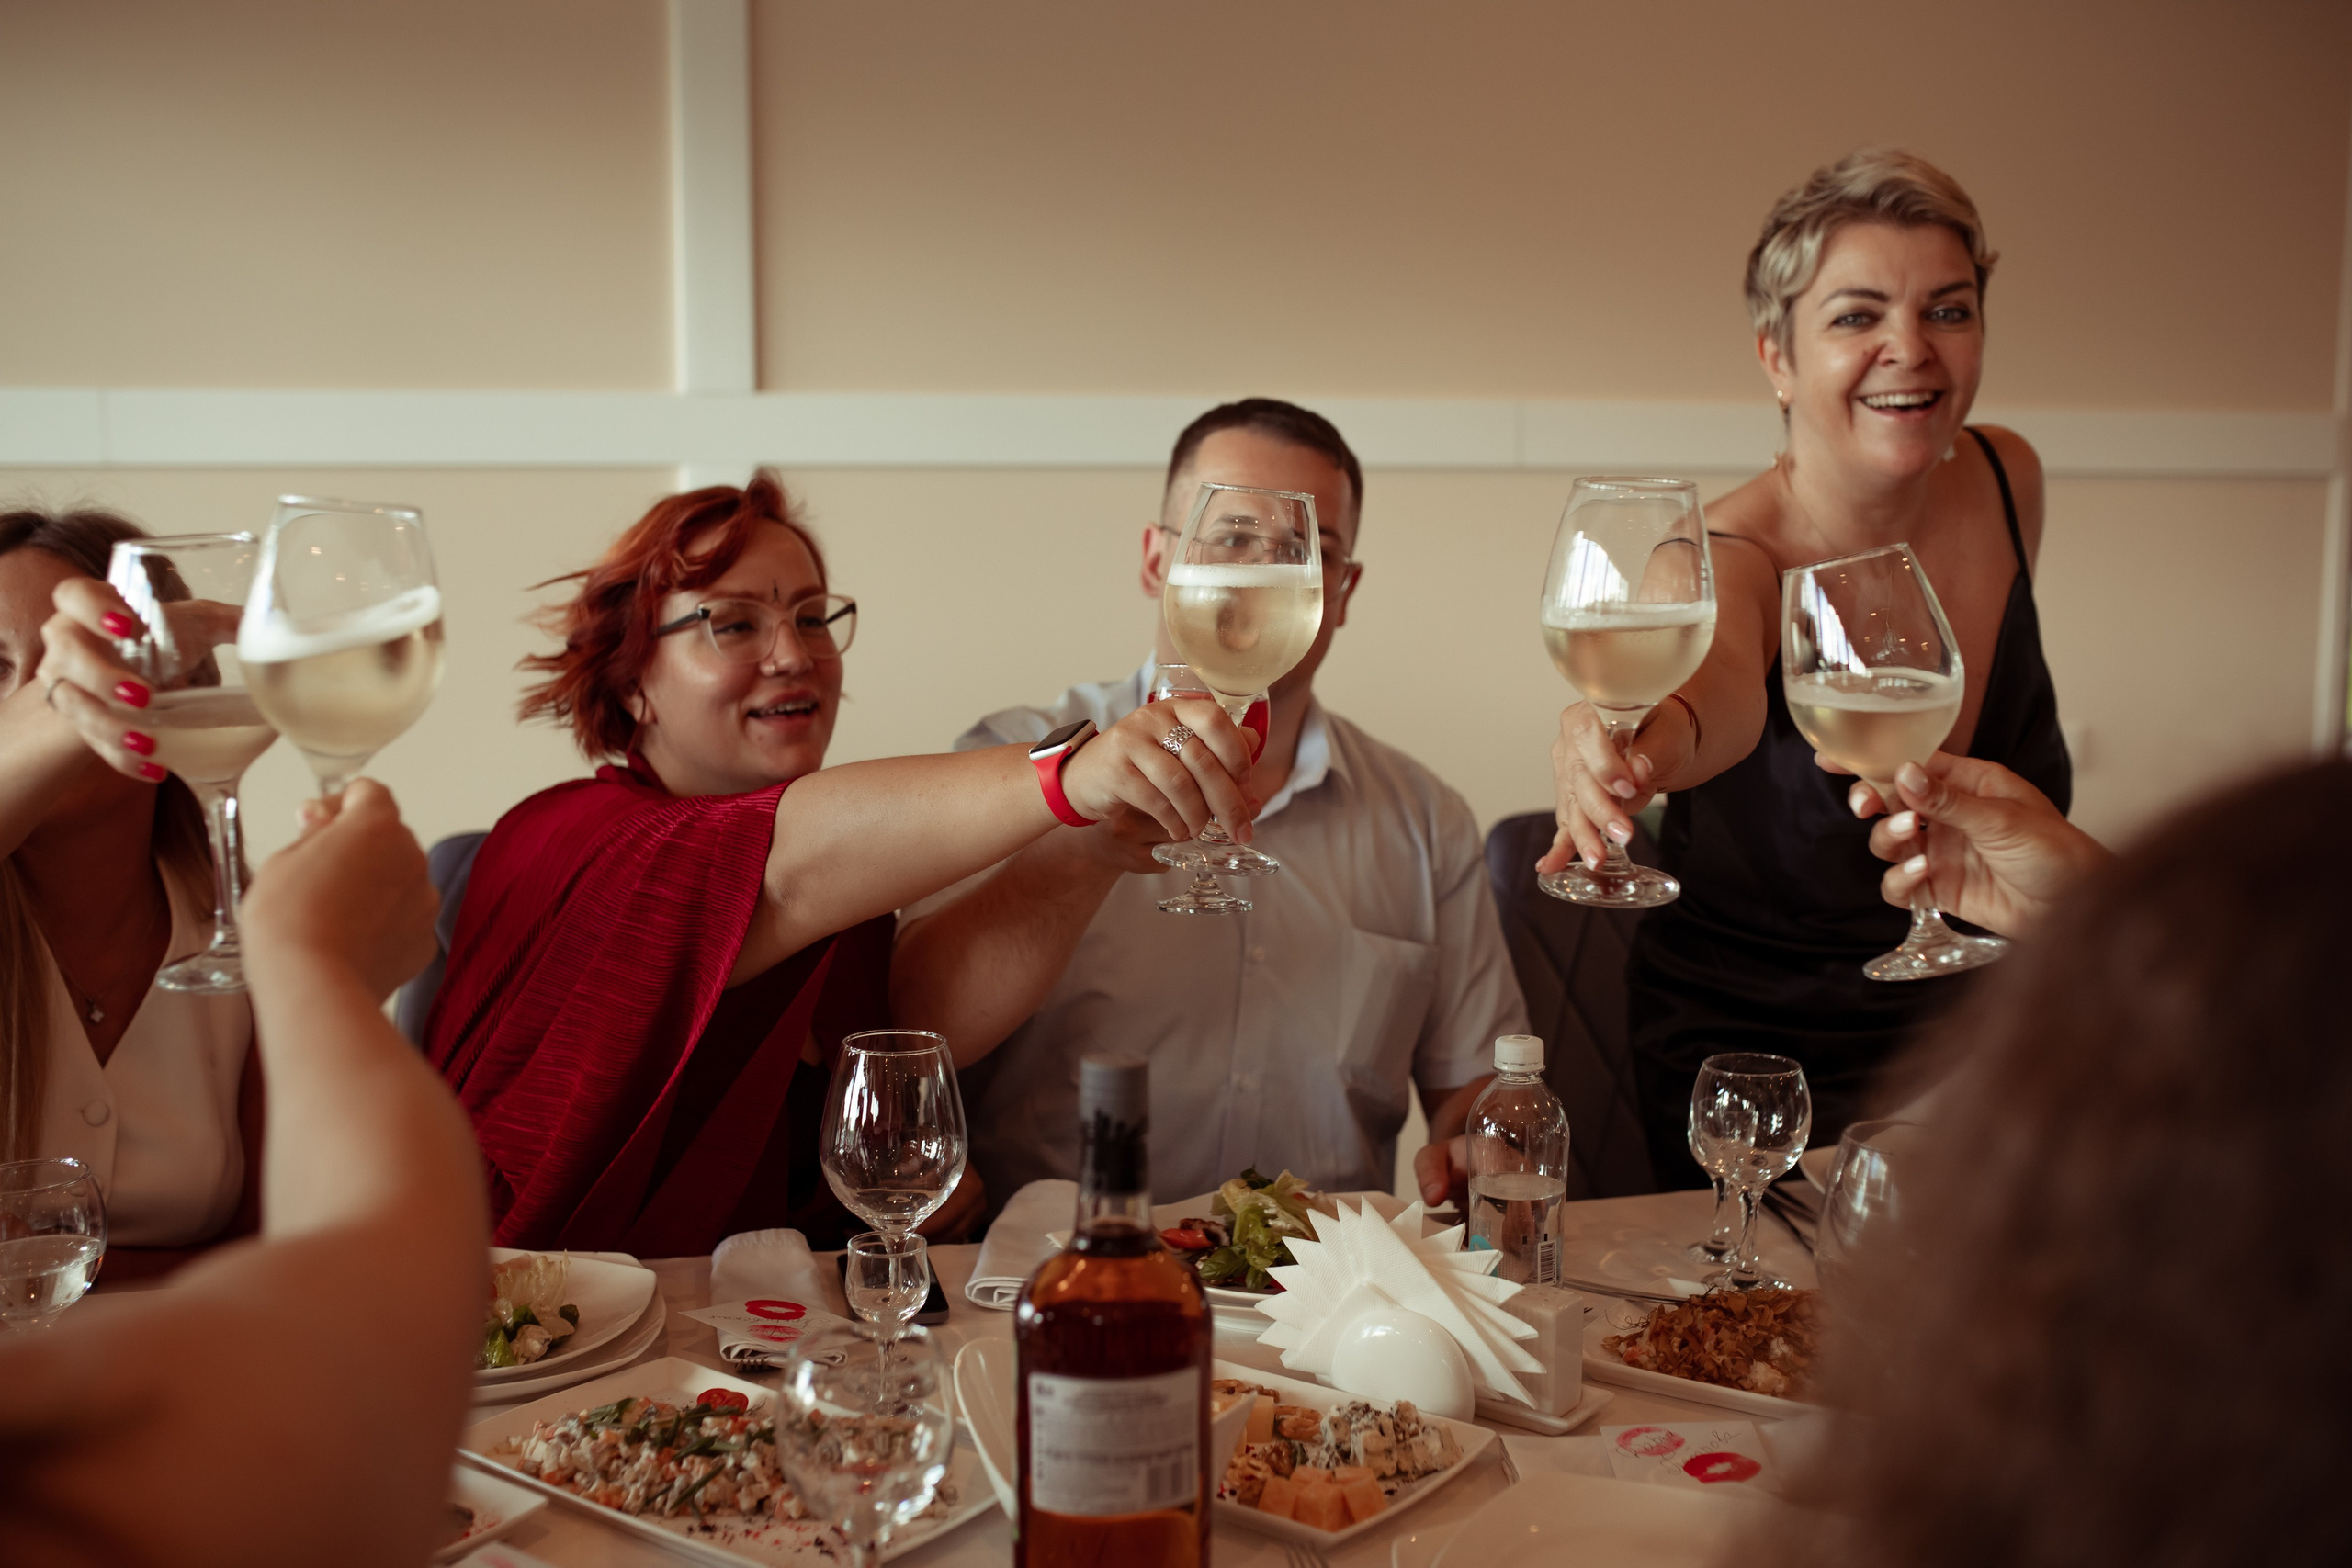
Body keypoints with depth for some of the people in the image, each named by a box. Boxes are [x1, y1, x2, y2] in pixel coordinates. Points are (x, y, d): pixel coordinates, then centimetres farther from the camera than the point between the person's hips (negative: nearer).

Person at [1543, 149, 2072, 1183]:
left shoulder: (2006, 480, -5)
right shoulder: (1728, 563, -22)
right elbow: (1719, 681, -48)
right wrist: (1655, 735, -69)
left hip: (1970, 1048, 5)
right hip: (1758, 1066, -5)